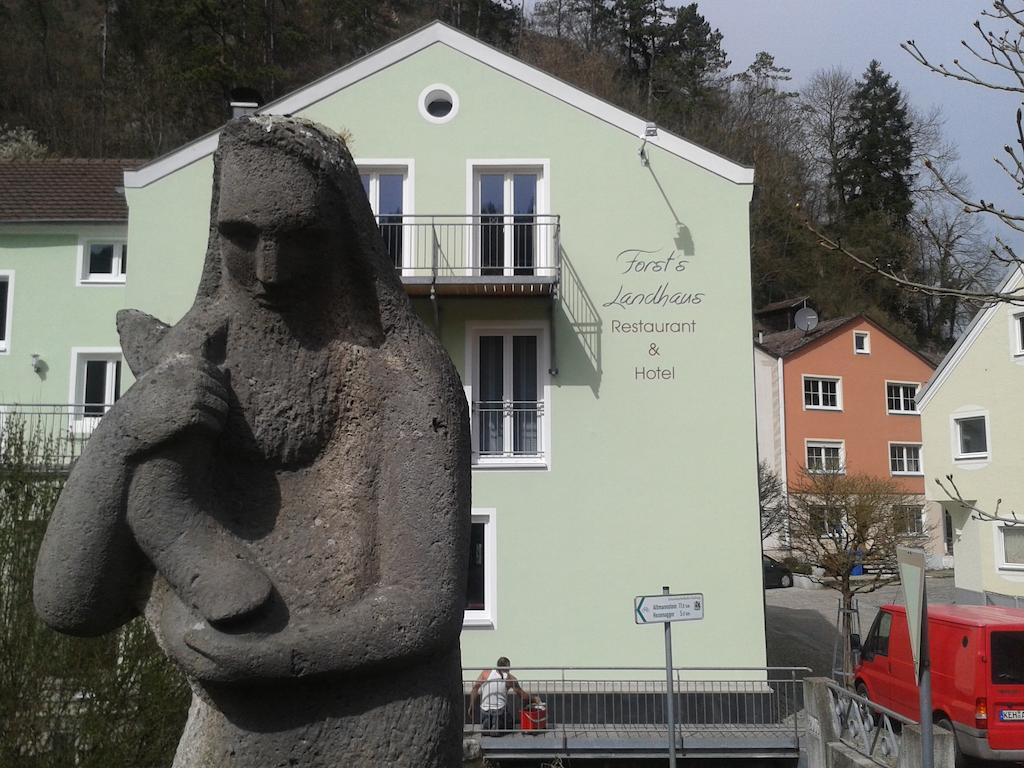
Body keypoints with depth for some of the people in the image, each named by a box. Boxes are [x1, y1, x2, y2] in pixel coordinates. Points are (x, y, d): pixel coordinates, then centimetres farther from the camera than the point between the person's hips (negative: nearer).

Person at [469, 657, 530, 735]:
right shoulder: (510, 678, -1)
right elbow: (523, 696, 4)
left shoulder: (486, 672, 2)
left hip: (484, 710, 3)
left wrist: (471, 706, 4)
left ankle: (485, 725, -5)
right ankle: (497, 728, -8)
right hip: (500, 710, -3)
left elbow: (475, 689, -3)